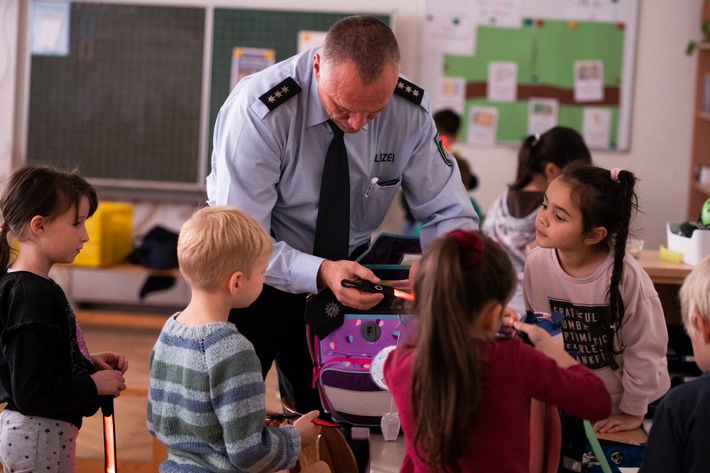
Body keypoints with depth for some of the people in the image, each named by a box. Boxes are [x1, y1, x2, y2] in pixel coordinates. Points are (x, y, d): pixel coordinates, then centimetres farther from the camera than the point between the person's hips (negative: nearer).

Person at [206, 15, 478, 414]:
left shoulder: (411, 111, -17)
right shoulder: (258, 110, -29)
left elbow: (451, 214, -8)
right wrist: (320, 273, -43)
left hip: (344, 266, 3)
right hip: (261, 275, -3)